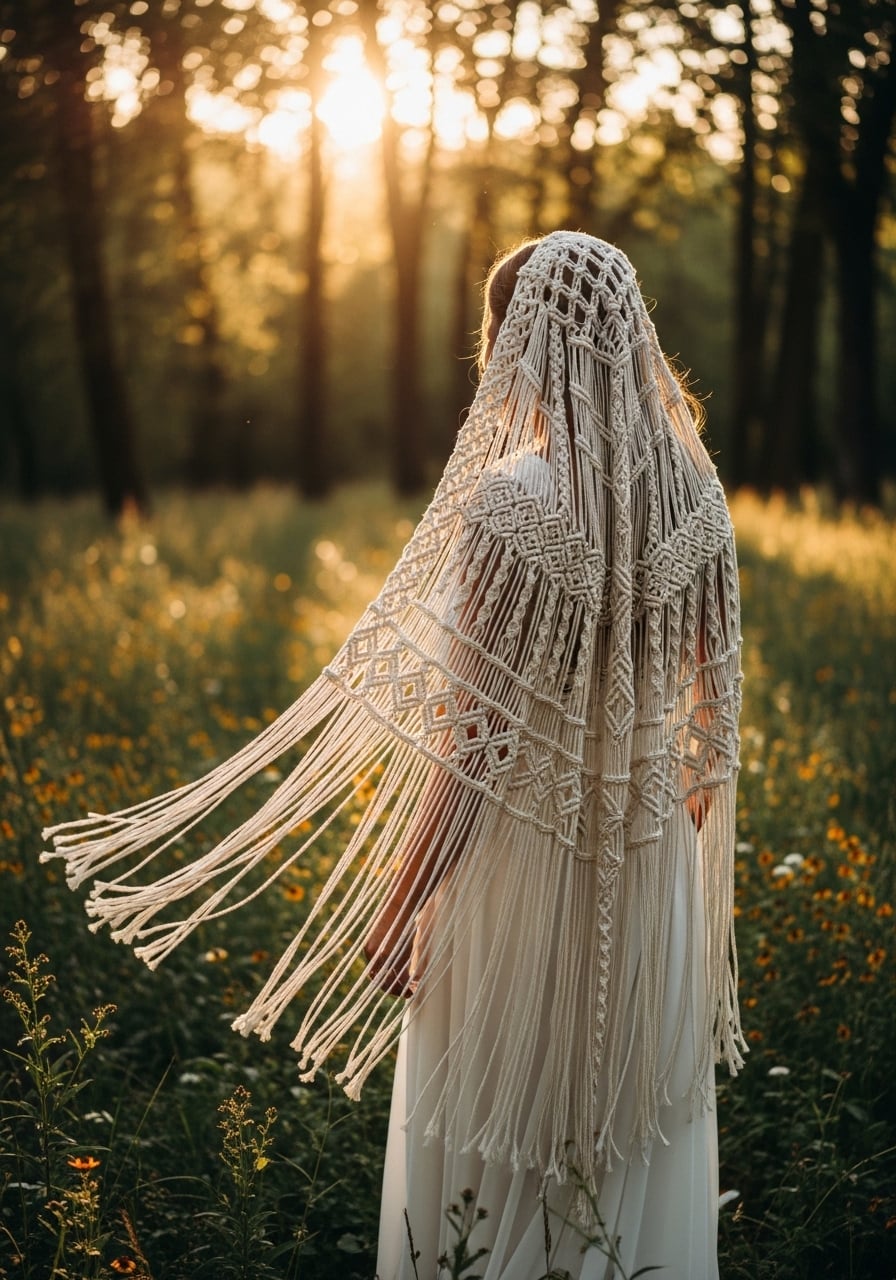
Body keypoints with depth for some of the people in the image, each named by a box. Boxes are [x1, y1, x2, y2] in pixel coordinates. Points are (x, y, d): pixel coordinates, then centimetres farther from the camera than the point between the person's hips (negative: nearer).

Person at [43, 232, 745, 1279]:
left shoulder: (514, 501, -22)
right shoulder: (692, 492, -3)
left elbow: (478, 741, -22)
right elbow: (711, 695, 5)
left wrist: (398, 907, -12)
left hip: (525, 858, -6)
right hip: (651, 870, 6)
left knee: (496, 1142, 14)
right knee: (641, 1135, 21)